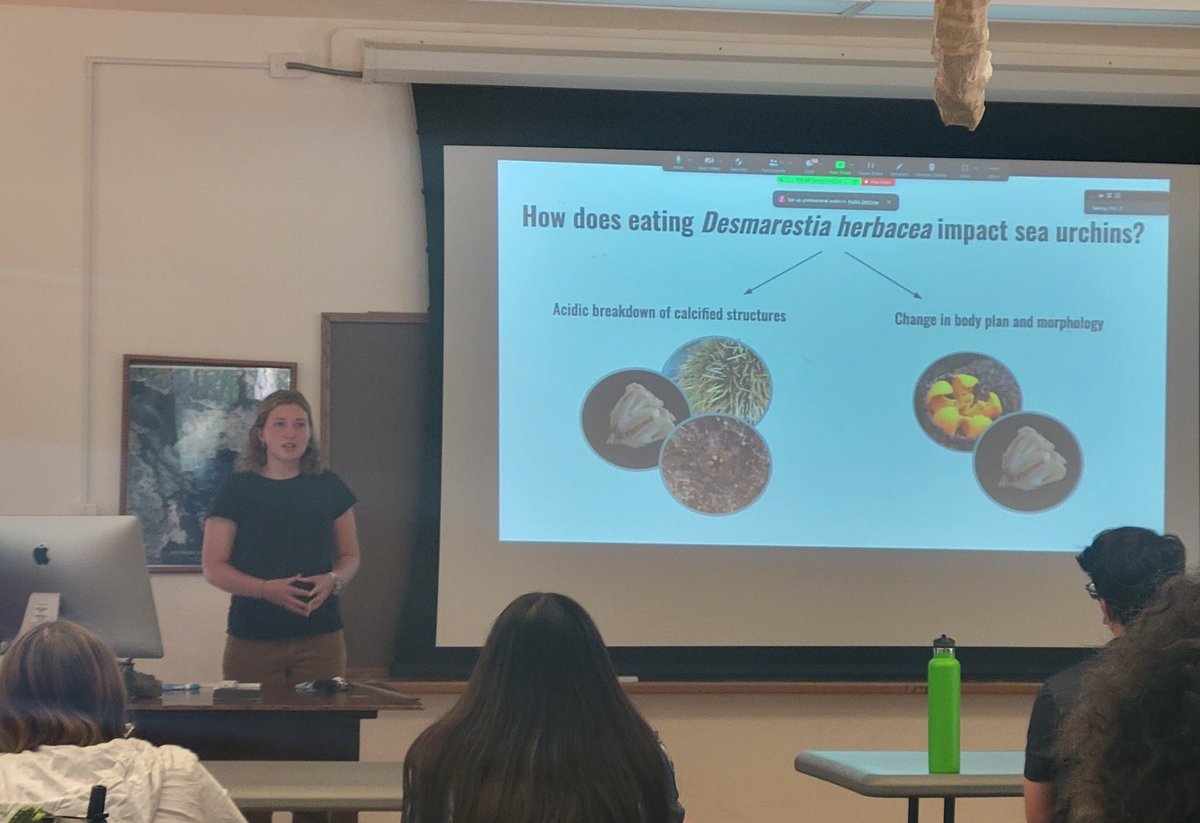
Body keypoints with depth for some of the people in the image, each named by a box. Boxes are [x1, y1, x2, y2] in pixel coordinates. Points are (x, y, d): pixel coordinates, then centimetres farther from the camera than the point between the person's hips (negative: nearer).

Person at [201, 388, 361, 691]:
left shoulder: (328, 487, 11)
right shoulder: (238, 489, 3)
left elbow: (350, 556, 17)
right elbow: (213, 566, 0)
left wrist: (333, 580, -6)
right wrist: (266, 589, -15)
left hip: (320, 637, 2)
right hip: (252, 640, -2)